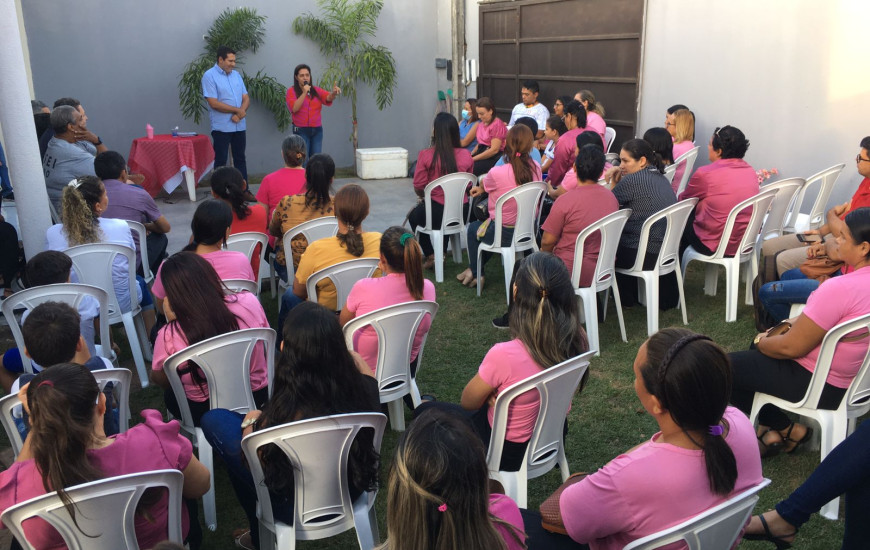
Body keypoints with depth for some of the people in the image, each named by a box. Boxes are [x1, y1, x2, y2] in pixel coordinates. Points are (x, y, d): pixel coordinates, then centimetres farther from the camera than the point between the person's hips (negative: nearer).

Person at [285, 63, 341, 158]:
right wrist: (304, 93, -18)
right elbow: (294, 108, -14)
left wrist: (334, 93, -32)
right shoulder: (291, 91, 0)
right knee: (303, 161, -3)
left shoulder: (317, 90, 9)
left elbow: (328, 98, -9)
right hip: (301, 130, -3)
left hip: (317, 130, 3)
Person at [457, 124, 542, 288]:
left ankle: (476, 273, 37)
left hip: (506, 234, -5)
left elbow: (485, 185, -1)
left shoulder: (496, 173, -26)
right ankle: (475, 269, 45)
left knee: (473, 228, 27)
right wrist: (482, 188, 19)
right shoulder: (536, 168, -9)